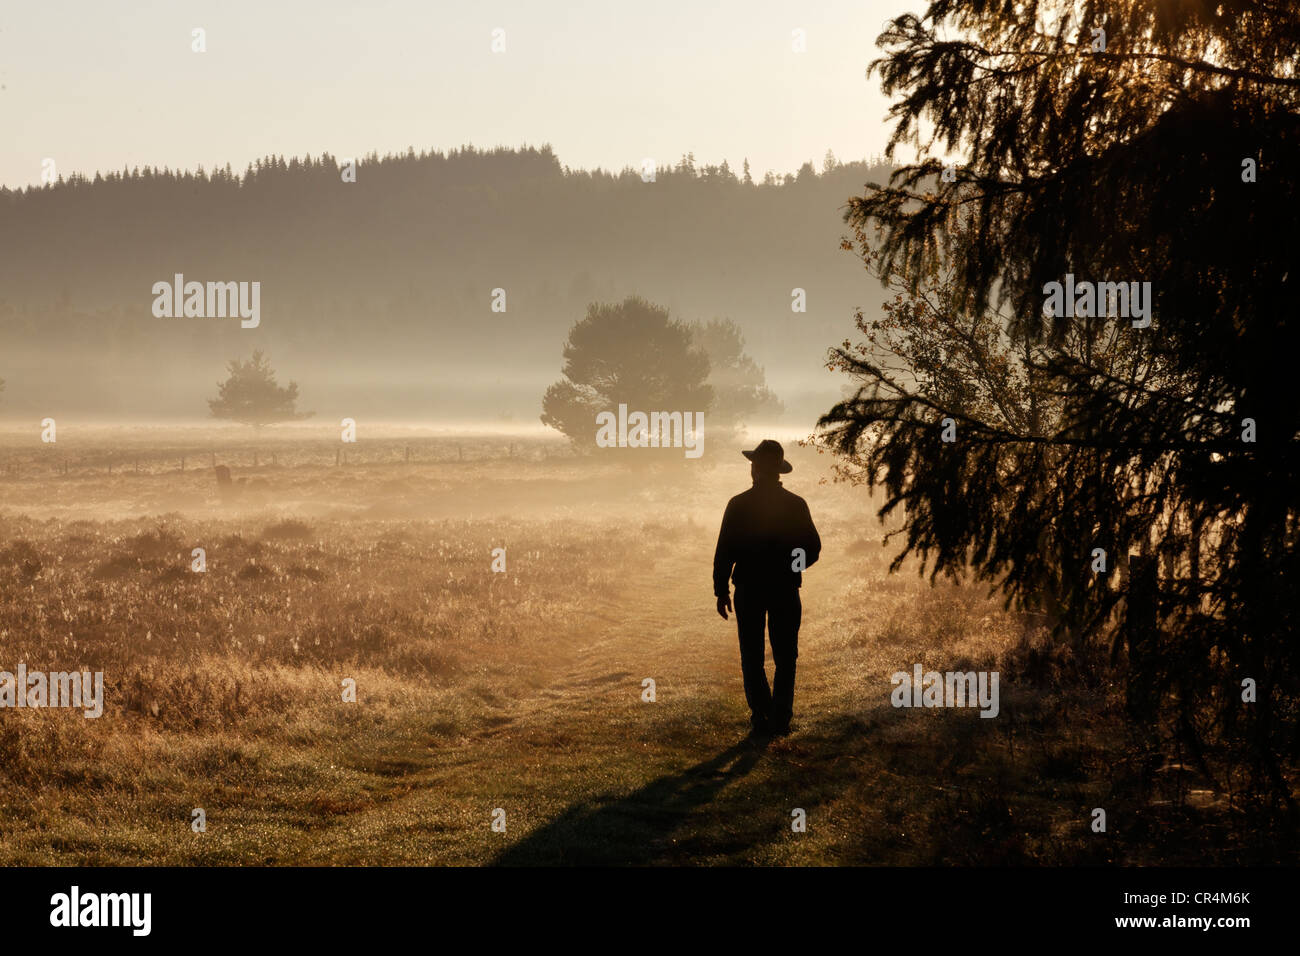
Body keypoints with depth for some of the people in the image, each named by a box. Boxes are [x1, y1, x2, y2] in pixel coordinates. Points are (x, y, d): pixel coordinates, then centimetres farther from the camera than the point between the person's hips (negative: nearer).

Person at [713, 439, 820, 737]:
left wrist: (721, 590, 2)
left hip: (748, 590, -1)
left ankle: (761, 718, 1)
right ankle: (780, 719, 4)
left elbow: (724, 551, -6)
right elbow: (813, 549, 2)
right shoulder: (796, 505, -2)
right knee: (785, 658, 9)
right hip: (785, 590, 1)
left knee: (752, 658, 7)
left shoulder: (738, 504, -6)